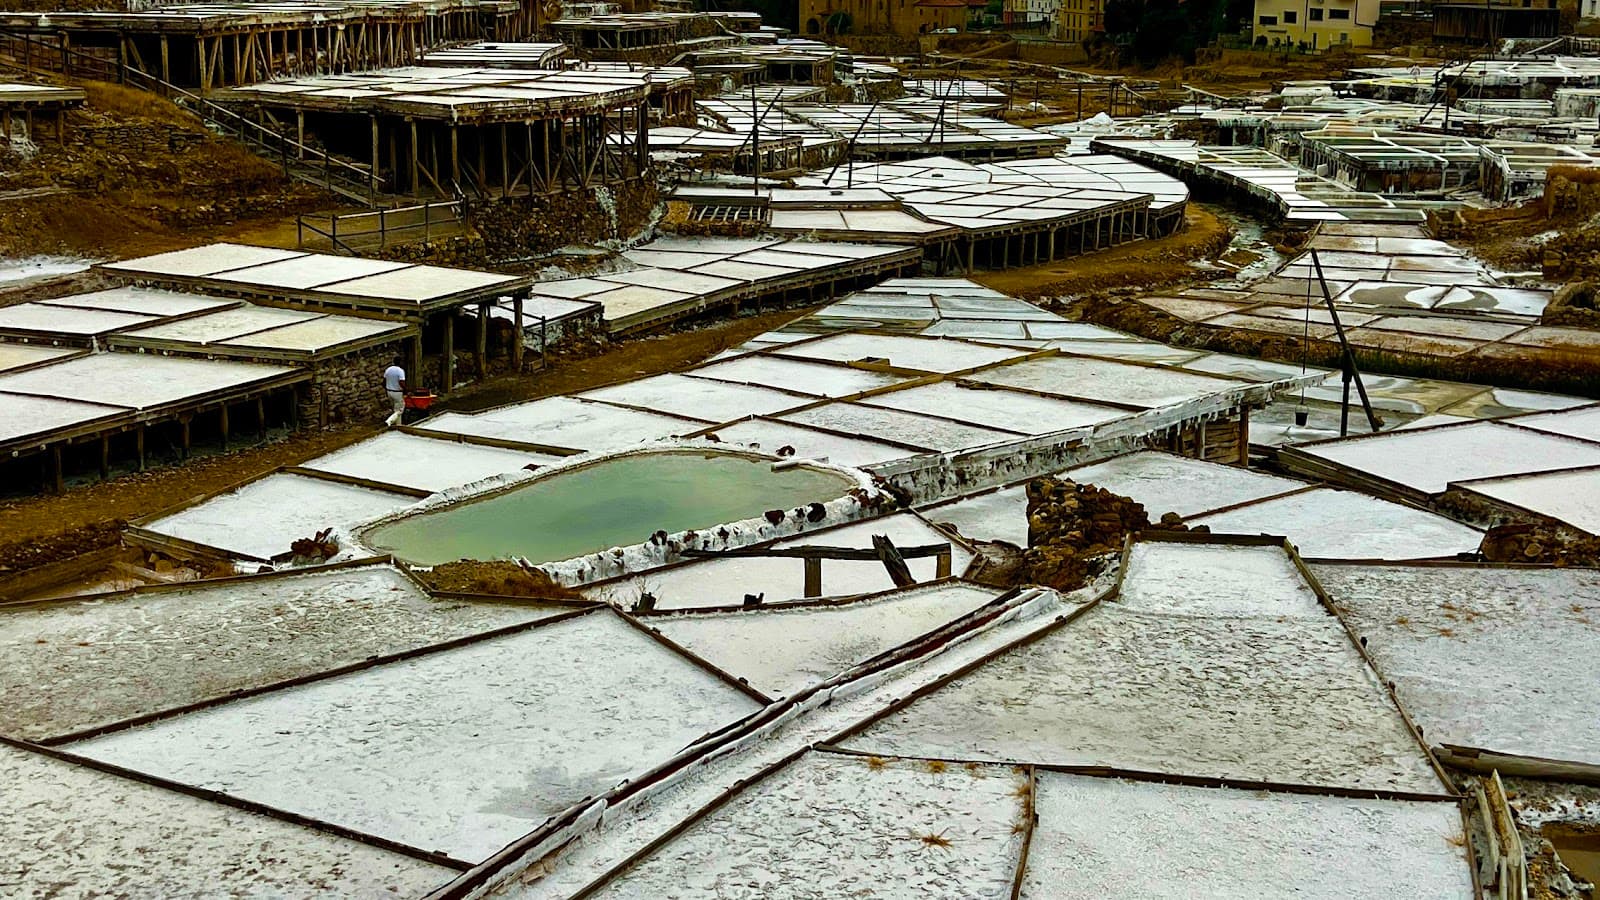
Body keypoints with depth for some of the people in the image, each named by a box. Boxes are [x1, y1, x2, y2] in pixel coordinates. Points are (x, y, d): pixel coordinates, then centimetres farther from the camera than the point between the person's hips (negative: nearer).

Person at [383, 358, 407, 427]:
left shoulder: (388, 370, 2)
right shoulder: (400, 371, -18)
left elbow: (384, 382, 9)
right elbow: (401, 383, -27)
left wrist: (386, 389, 24)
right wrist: (405, 390, -12)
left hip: (389, 392, 7)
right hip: (398, 393, -7)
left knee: (397, 409, 20)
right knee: (399, 411, 2)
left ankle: (398, 425, 24)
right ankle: (389, 421, -17)